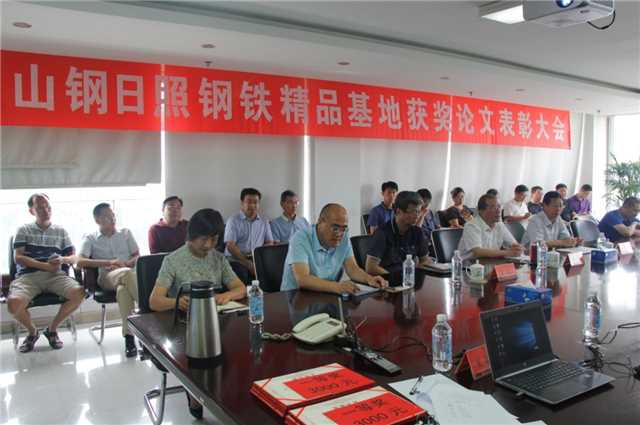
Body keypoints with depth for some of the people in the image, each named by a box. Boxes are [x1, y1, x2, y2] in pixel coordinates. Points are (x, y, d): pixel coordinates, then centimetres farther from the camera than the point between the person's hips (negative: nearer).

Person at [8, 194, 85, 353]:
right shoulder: (23, 230, 13)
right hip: (28, 276, -1)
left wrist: (63, 259, -12)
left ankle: (52, 329, -1)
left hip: (56, 275, 2)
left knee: (79, 293, -29)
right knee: (13, 303, -33)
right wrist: (46, 266, -10)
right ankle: (32, 331, 3)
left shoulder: (61, 231, 18)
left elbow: (74, 258, 13)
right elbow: (18, 258, 1)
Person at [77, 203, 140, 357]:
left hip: (129, 273, 2)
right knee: (127, 274, -40)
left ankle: (129, 336, -38)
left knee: (123, 290, -38)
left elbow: (138, 257, 14)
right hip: (107, 277, -2)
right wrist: (109, 262, -15)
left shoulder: (126, 233, 20)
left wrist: (125, 264, -9)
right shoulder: (90, 238, 12)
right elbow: (80, 261, -4)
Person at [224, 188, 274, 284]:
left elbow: (269, 243, 15)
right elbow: (230, 246, -6)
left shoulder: (264, 221, 17)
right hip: (236, 260, -3)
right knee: (242, 275, -35)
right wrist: (249, 264, -16)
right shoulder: (233, 221, 3)